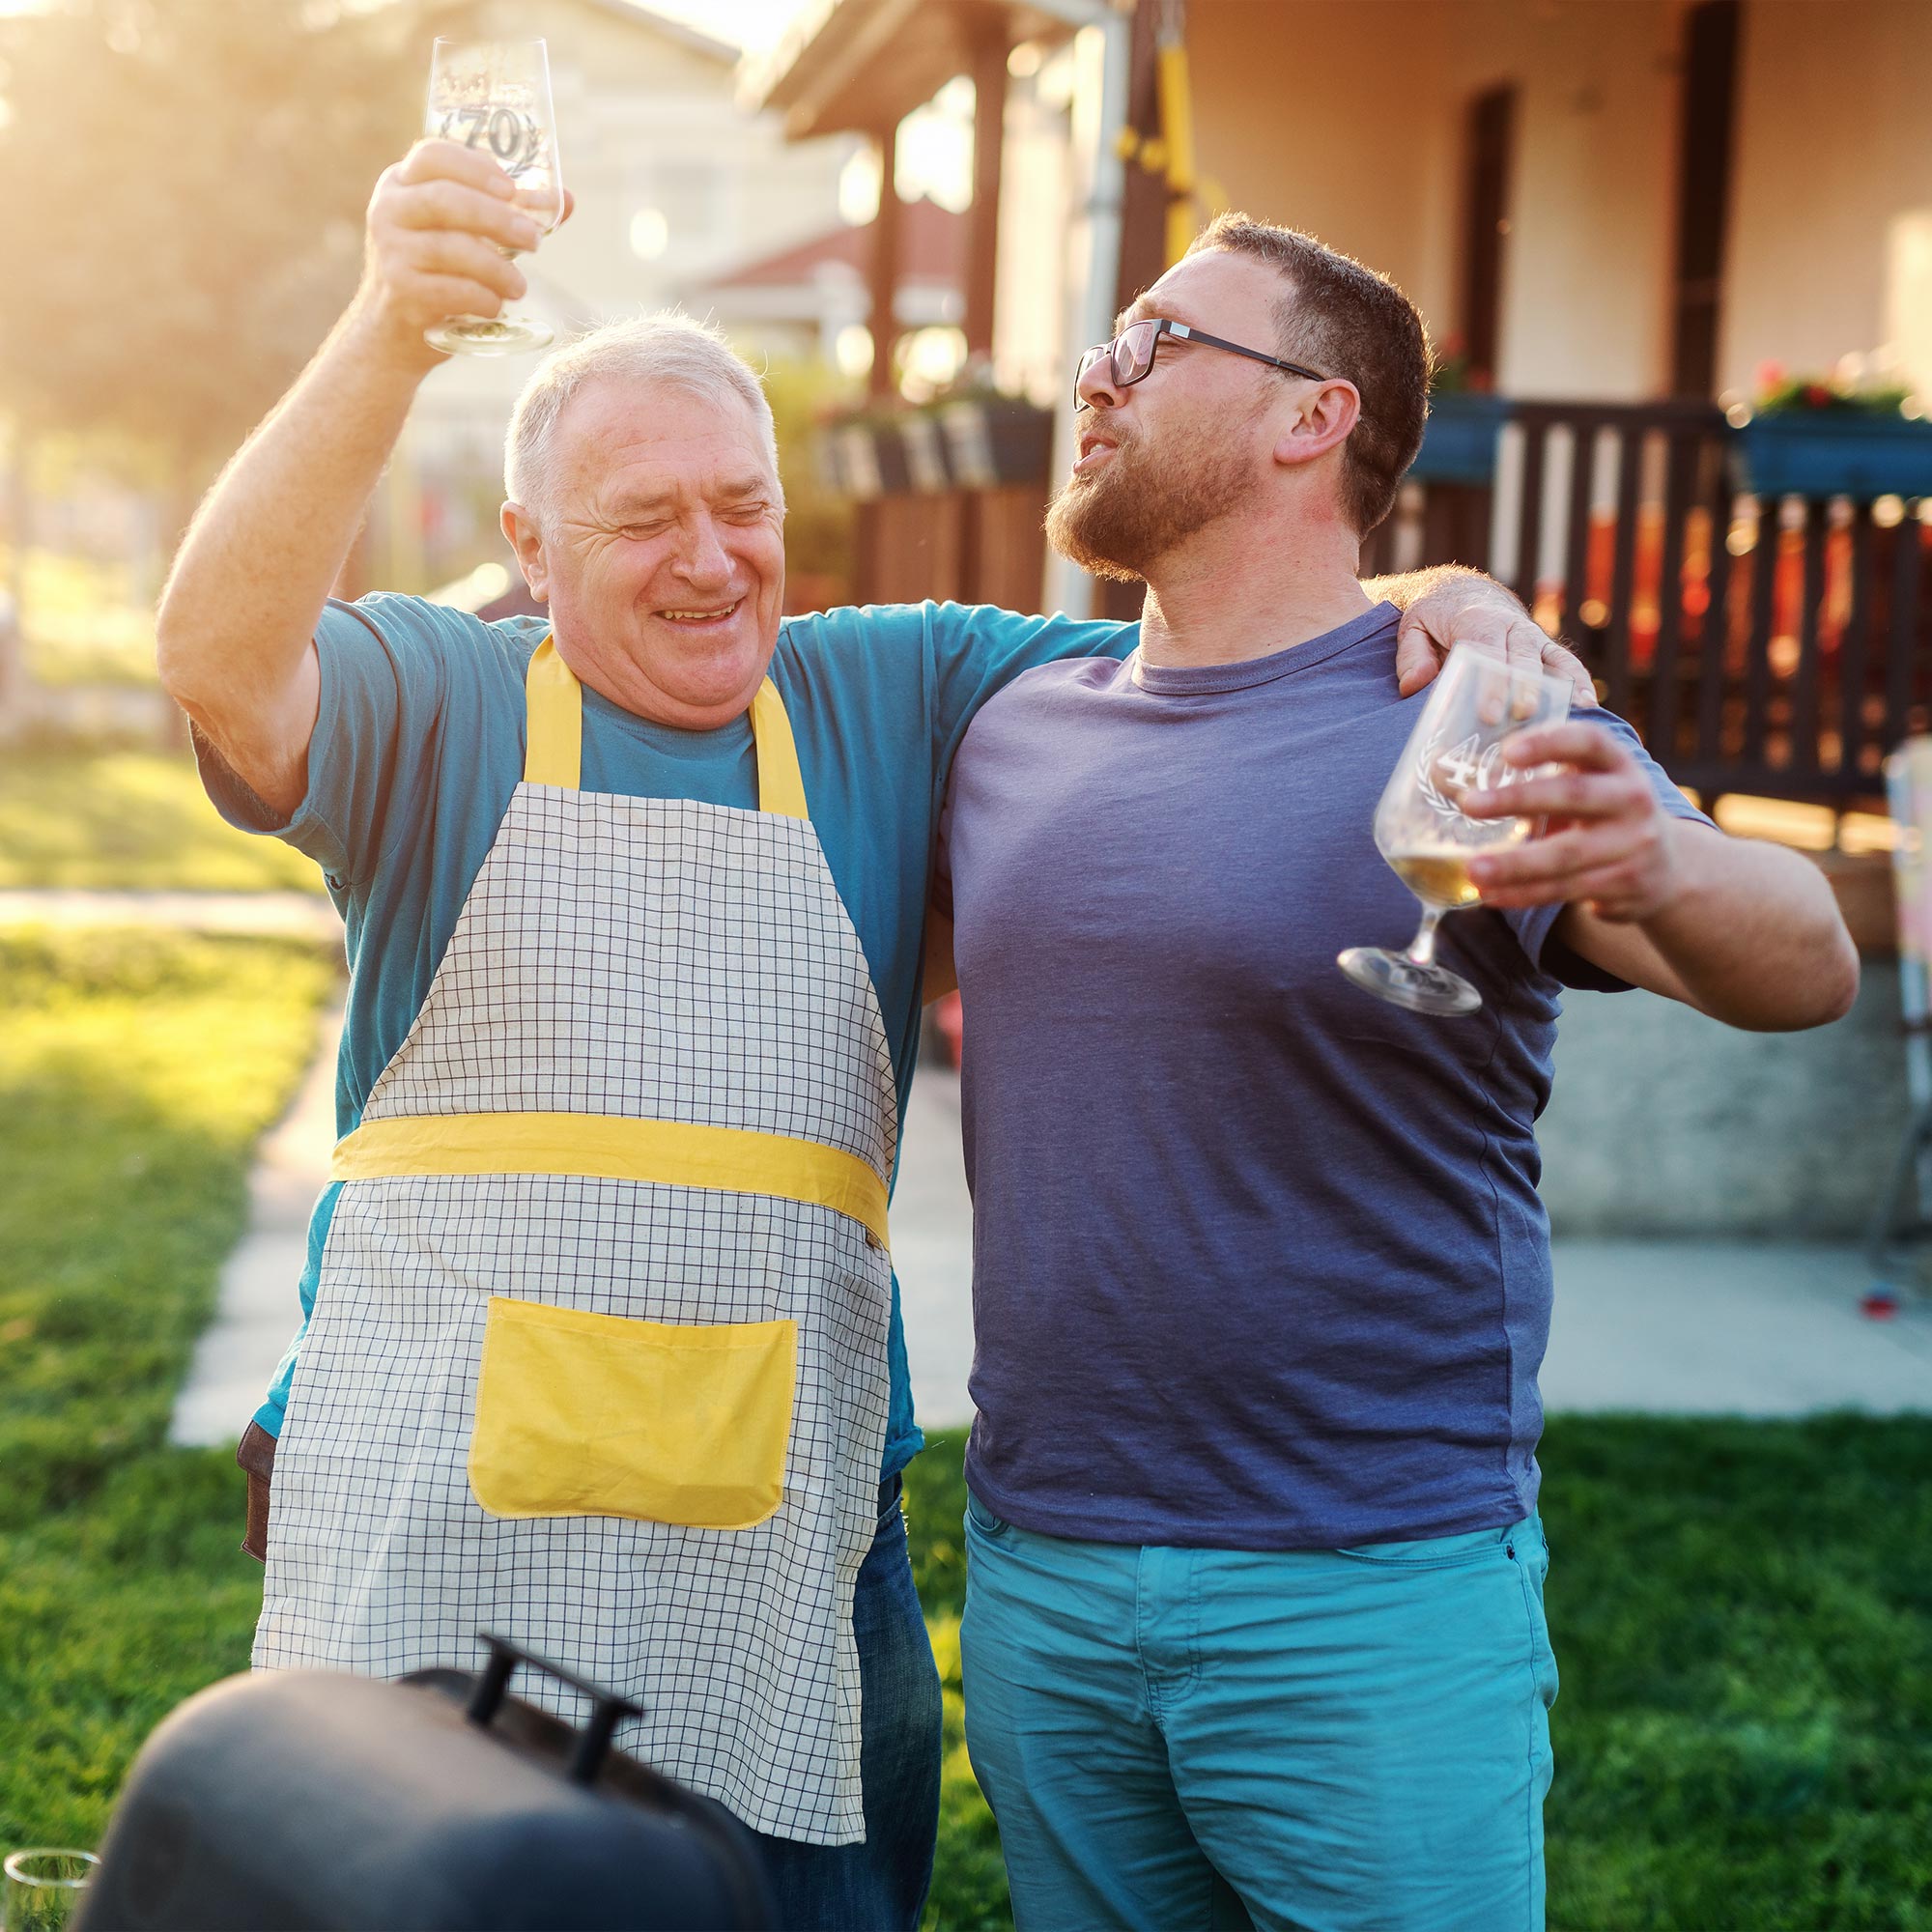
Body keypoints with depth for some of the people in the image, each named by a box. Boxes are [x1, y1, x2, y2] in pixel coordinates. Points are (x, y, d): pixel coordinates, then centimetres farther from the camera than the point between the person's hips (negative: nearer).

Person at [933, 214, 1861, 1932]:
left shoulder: (1473, 733, -9)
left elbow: (1807, 969, -21)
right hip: (1035, 1587, 5)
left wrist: (1660, 868, -45)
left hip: (1373, 1604, -5)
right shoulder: (1017, 730, 8)